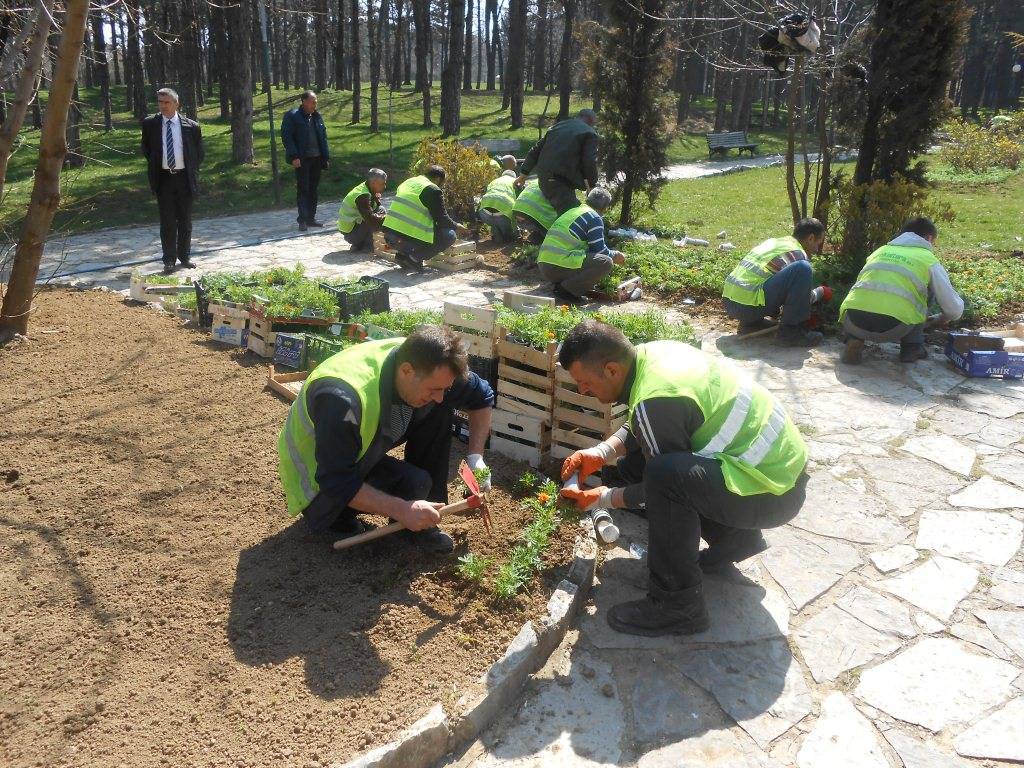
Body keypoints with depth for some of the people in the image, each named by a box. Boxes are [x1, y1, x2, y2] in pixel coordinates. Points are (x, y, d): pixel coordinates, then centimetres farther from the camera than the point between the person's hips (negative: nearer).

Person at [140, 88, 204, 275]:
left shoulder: (191, 126, -1)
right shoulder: (150, 124, 1)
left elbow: (199, 153, 10)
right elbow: (146, 149, 15)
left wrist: (193, 172, 6)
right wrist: (154, 166, 9)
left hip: (184, 177, 0)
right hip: (163, 178, 0)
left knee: (185, 220, 9)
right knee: (167, 221, 1)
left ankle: (185, 256, 20)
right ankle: (169, 260, 7)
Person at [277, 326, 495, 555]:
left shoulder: (429, 367, -19)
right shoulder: (344, 398, -40)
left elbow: (482, 396, -2)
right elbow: (336, 483, -34)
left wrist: (475, 457, -11)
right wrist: (402, 509, -37)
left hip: (363, 454, 7)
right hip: (317, 481, -7)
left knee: (439, 414, -13)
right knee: (414, 483, -28)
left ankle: (423, 520, -5)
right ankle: (336, 517, -3)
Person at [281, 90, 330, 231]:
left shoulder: (317, 117, 13)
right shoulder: (291, 116, -6)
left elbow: (323, 137, 17)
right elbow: (286, 136, -10)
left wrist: (326, 157, 10)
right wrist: (294, 156, -18)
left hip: (316, 158, 6)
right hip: (302, 159, -6)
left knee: (313, 189, 9)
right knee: (303, 189, -6)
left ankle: (310, 218, 16)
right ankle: (303, 220, -2)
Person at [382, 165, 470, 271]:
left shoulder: (407, 182, 20)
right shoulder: (433, 190, -6)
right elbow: (442, 219, -5)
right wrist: (457, 227, 16)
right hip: (408, 239, -9)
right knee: (450, 235, 3)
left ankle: (402, 254, 12)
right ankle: (415, 257, -8)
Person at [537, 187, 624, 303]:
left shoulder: (573, 211, 26)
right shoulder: (594, 217, -2)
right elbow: (599, 249, -4)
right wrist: (614, 255, 16)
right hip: (559, 266, -9)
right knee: (606, 263, -10)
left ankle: (560, 285, 7)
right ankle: (568, 288, -13)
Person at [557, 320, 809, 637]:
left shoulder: (656, 401, -28)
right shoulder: (649, 353, -3)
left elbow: (665, 481, -16)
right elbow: (638, 430, 14)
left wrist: (607, 499, -5)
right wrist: (601, 452, -1)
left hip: (773, 490, -10)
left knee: (663, 475, -32)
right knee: (631, 462, 11)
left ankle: (677, 606, -15)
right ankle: (734, 536, 19)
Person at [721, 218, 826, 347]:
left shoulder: (773, 241, 23)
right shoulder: (797, 253, -1)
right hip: (748, 306, -9)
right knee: (803, 268, -15)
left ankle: (751, 322, 17)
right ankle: (789, 331, -9)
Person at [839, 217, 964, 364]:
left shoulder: (881, 250, 29)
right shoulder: (929, 259, 17)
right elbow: (955, 309, 16)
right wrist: (945, 317, 39)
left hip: (853, 321, 3)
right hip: (893, 328, -3)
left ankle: (854, 340, 12)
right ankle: (911, 347, 23)